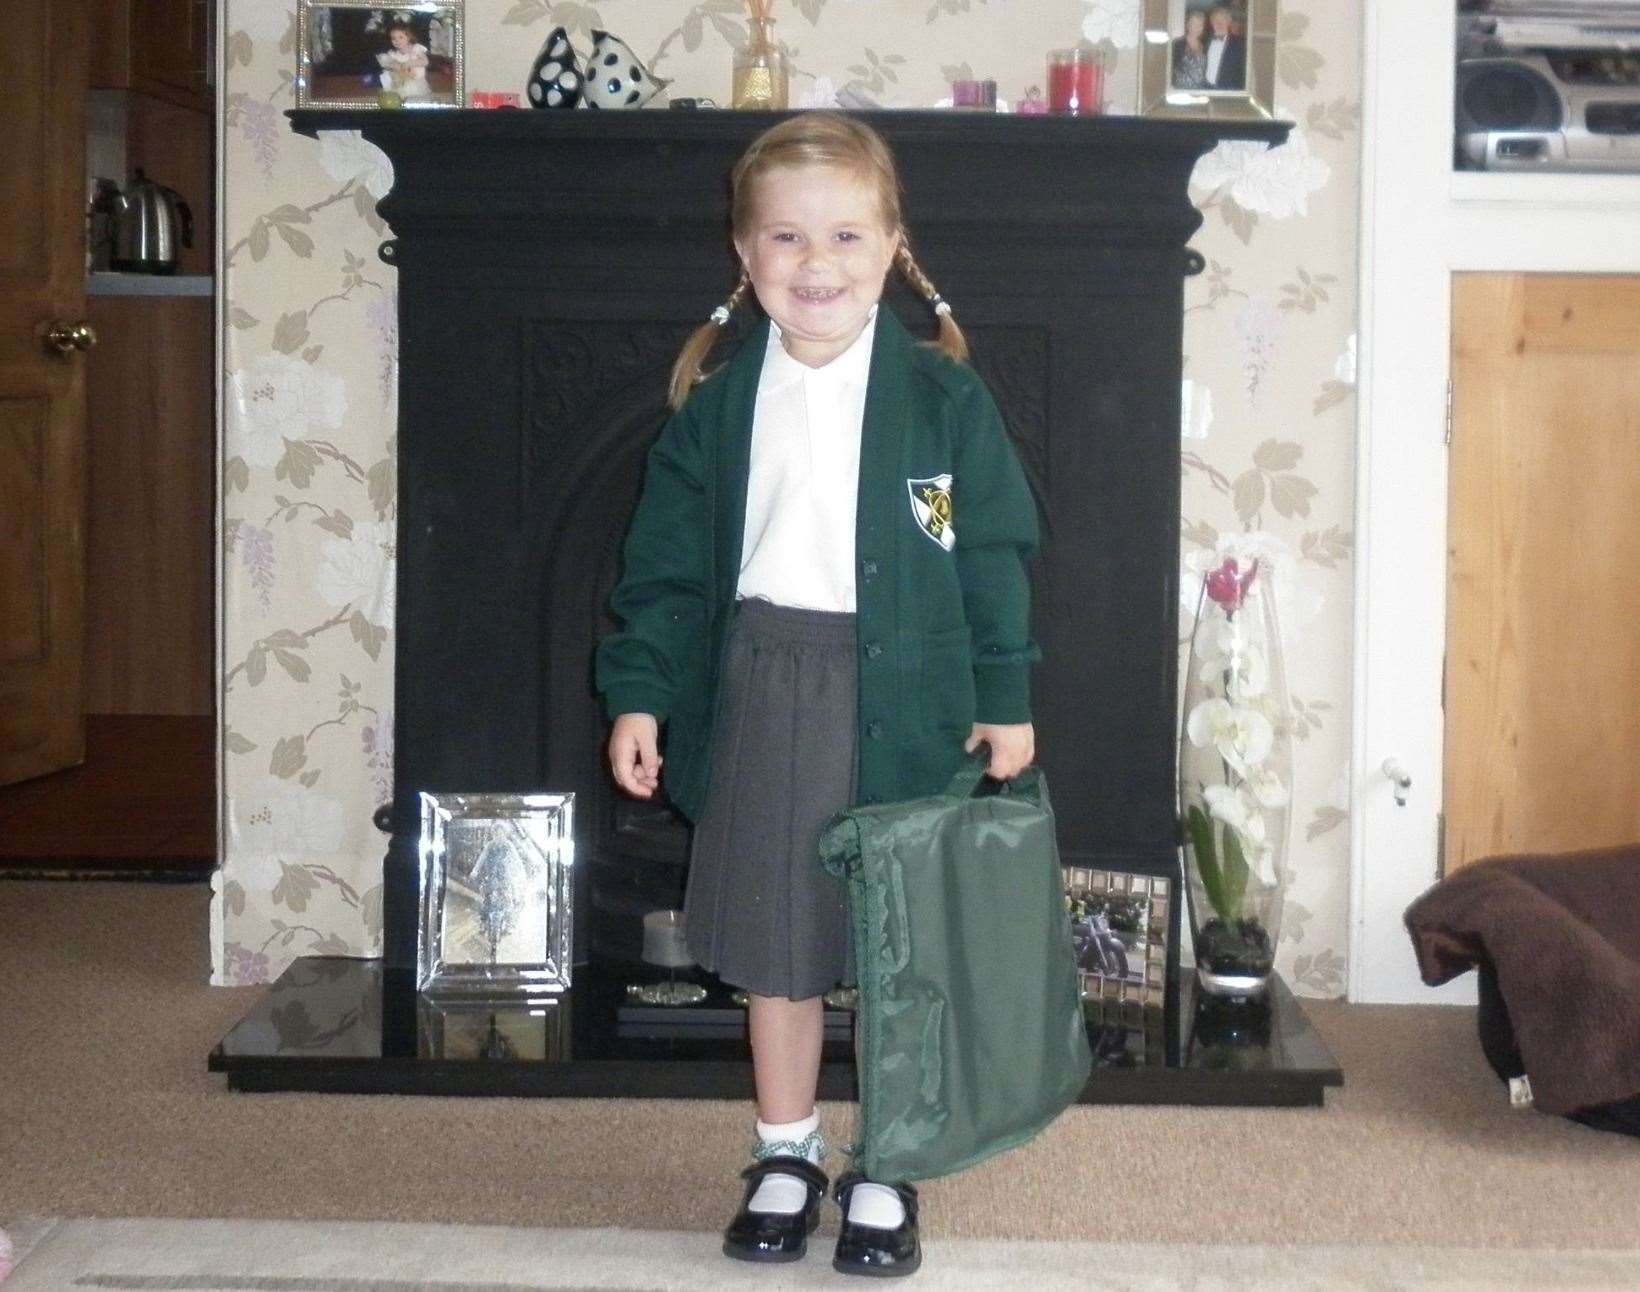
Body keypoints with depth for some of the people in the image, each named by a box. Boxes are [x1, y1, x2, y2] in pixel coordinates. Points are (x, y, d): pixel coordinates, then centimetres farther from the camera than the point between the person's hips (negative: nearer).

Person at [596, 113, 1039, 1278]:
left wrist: (1005, 699, -3)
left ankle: (885, 1171, 22)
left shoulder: (944, 394, -3)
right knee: (774, 942, 12)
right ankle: (786, 1154, 28)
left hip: (903, 698, -2)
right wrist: (639, 692, -1)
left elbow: (996, 556, -1)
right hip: (761, 693, 2)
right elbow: (669, 563, 5)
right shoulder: (718, 403, 3)